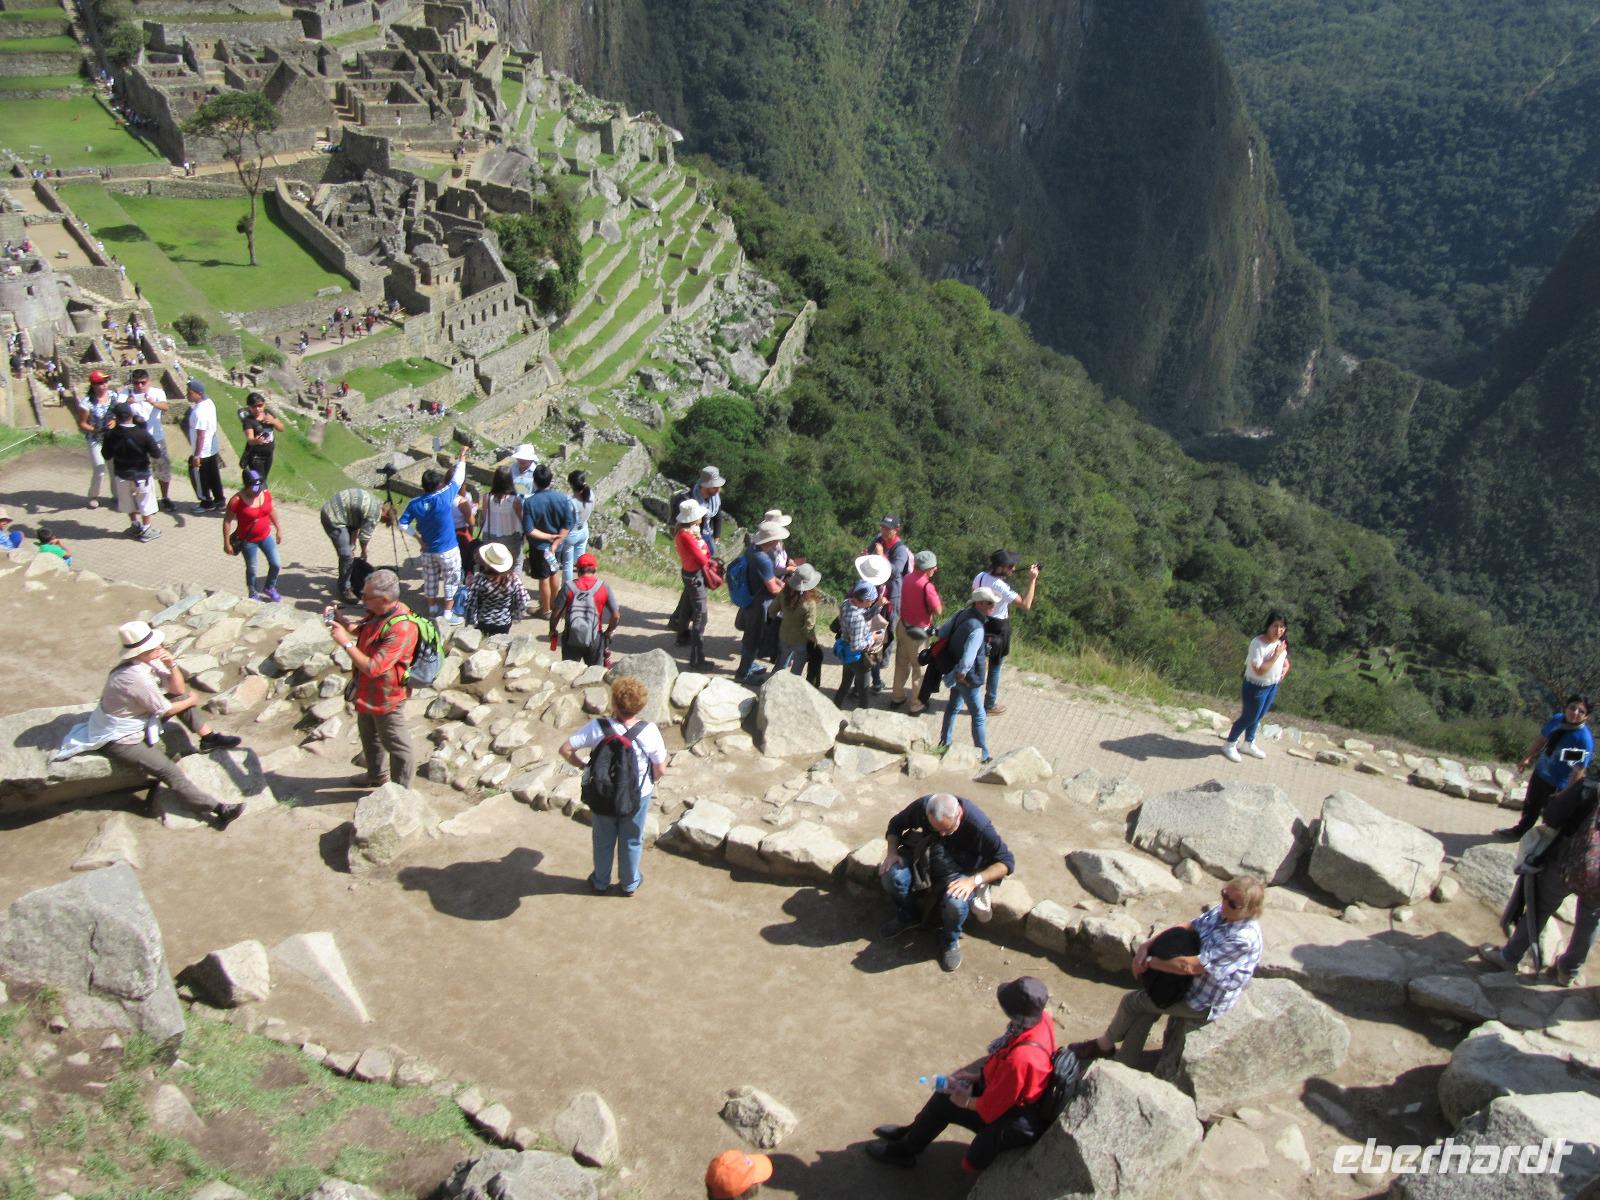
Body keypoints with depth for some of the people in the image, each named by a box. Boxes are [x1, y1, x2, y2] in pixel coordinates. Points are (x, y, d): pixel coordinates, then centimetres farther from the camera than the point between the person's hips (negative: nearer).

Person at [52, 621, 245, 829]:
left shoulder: (148, 661, -8)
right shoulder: (135, 678, -32)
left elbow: (178, 689, -2)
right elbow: (165, 710, -20)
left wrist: (171, 665, -19)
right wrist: (191, 701, -1)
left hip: (137, 721, 10)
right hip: (120, 741, -10)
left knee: (183, 694, 5)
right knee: (170, 772, -18)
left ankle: (208, 737, 11)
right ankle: (218, 811, -20)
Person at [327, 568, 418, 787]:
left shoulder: (400, 629, -36)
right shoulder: (378, 612, -7)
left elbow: (373, 668, -35)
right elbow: (361, 627, 16)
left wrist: (345, 643, -30)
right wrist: (339, 620, -4)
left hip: (386, 698, -10)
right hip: (368, 691, 10)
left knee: (395, 744, 10)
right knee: (369, 734, 30)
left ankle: (400, 788, 29)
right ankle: (377, 775, 52)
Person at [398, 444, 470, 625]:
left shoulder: (415, 503, -11)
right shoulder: (444, 497, -23)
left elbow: (403, 524, -8)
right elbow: (457, 479, -12)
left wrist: (418, 537, -1)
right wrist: (462, 458, -1)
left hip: (427, 550, 4)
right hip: (447, 550, -4)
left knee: (430, 579, 20)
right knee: (451, 581, 11)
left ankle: (432, 610, 34)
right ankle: (448, 615, 16)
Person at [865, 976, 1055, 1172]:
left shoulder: (1020, 1059, -42)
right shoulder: (1041, 1017, -17)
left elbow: (991, 1106, -25)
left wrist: (966, 1101, -7)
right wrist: (978, 1075, 3)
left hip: (1006, 1115, -7)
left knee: (944, 1102, 3)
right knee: (947, 1090, 15)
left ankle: (905, 1150, 29)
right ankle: (913, 1132, 39)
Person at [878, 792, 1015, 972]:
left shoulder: (978, 825, -30)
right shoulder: (922, 806, -22)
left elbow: (1007, 862, -23)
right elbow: (896, 824, -1)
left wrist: (974, 880, -35)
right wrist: (892, 852, -19)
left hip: (961, 869, -3)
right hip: (925, 857, 3)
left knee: (956, 903, -35)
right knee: (892, 874, -26)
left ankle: (950, 940, 1)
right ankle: (907, 916, 8)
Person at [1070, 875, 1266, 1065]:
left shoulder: (1243, 938, -34)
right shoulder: (1221, 911, -10)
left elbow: (1189, 966, -33)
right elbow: (1187, 927, -1)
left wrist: (1149, 962, -21)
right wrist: (1146, 945, -12)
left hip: (1204, 1005, -7)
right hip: (1193, 984, 7)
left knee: (1132, 1000, 5)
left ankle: (1104, 1045, 31)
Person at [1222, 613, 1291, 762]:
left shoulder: (1281, 642, -5)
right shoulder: (1258, 643, -28)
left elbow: (1285, 659, 16)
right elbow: (1259, 671, -31)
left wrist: (1285, 667, -5)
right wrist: (1276, 656, -32)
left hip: (1273, 685, 7)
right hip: (1257, 687, -7)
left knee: (1258, 717, 24)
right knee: (1249, 718, 8)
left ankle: (1249, 744, 44)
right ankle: (1229, 745, 28)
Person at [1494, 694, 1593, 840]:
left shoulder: (1584, 739, -32)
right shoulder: (1557, 719, -14)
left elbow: (1578, 771, -27)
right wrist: (1527, 758, 11)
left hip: (1557, 785, -7)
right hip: (1540, 772, 7)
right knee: (1530, 805, 28)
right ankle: (1520, 830, 53)